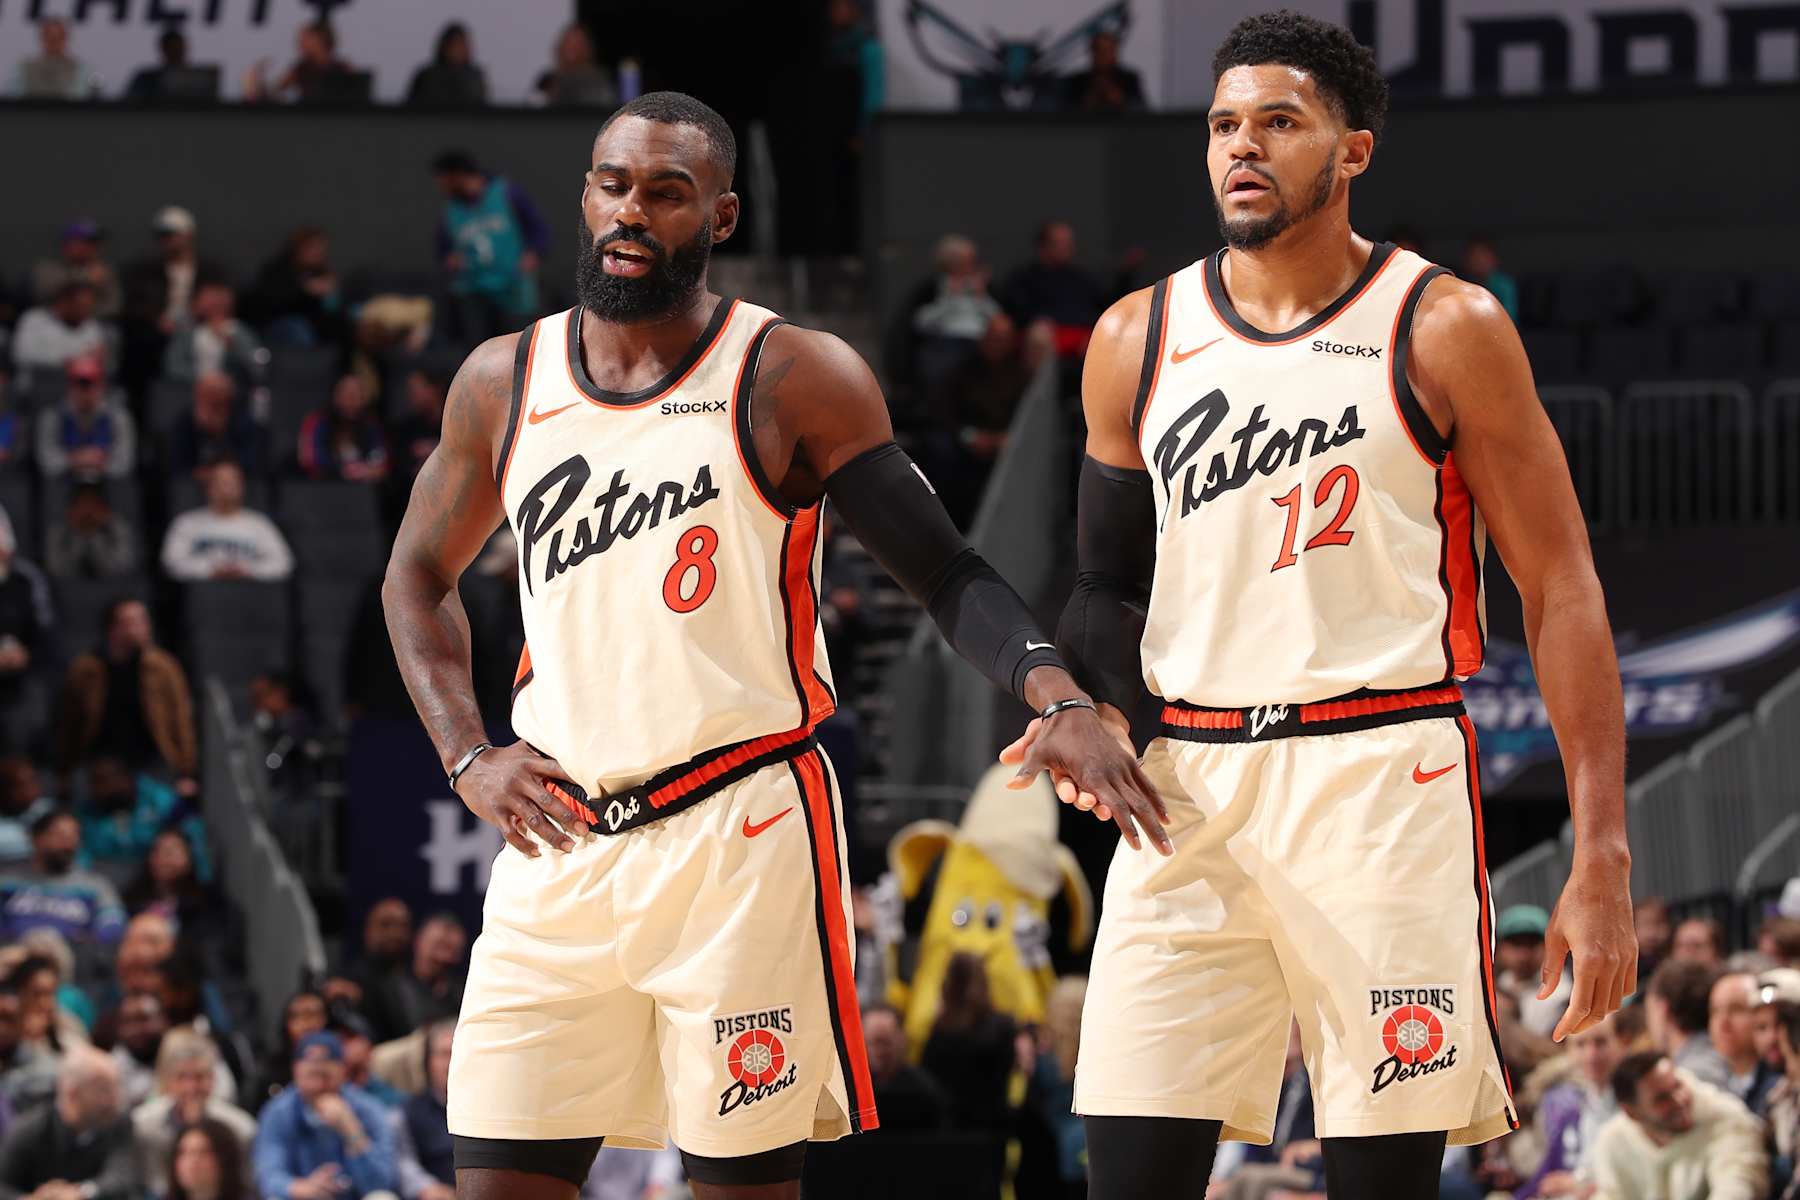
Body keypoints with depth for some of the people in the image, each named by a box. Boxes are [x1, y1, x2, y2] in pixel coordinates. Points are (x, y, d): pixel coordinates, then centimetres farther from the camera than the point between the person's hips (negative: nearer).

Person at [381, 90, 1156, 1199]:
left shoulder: (795, 379, -3)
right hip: (557, 841, 4)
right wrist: (468, 757, 9)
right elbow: (418, 577, 23)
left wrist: (1061, 699, -22)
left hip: (741, 836, -4)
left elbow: (944, 570, -5)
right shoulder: (504, 383, 9)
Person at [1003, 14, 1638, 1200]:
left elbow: (1563, 592, -2)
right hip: (1189, 787, 3)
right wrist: (1094, 713, -4)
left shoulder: (1445, 331, -1)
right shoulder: (1138, 340, 10)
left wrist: (1603, 859, -9)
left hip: (1382, 783, -3)